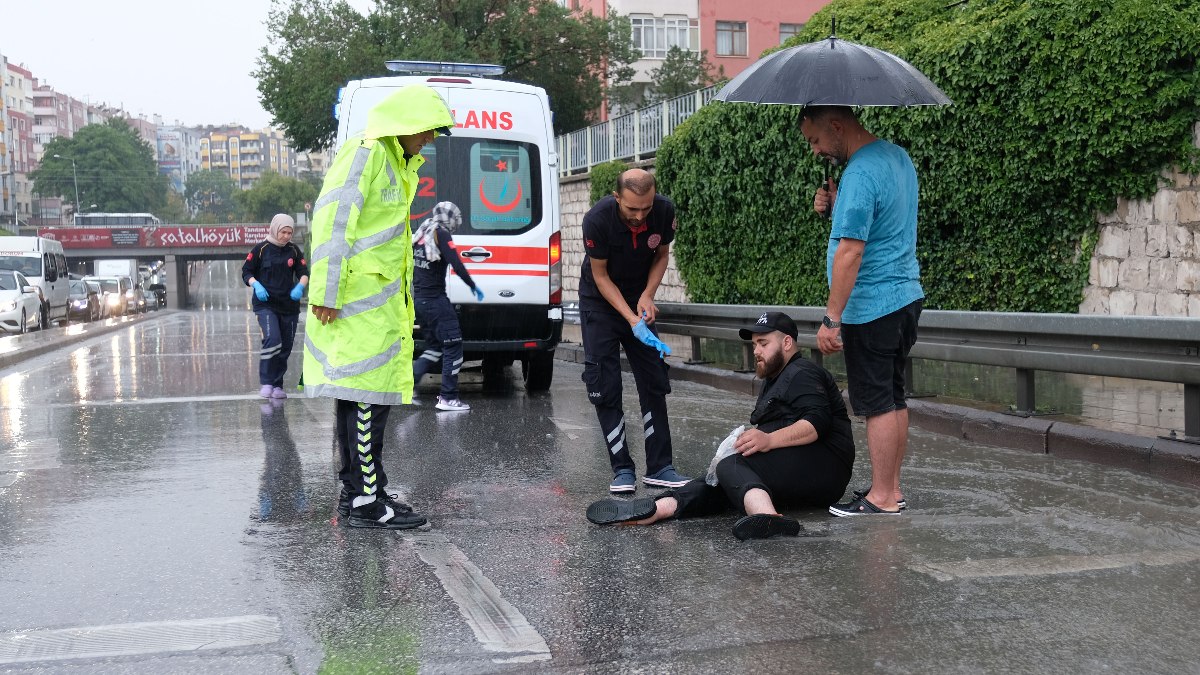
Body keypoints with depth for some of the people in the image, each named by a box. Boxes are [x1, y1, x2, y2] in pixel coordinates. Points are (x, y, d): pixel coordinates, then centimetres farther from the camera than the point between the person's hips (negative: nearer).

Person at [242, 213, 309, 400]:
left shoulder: (294, 250, 6)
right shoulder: (261, 249, -2)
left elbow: (304, 272, 8)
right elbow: (246, 272, 3)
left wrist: (300, 286, -13)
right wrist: (256, 285, -16)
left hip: (290, 306, 4)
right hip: (266, 304, -4)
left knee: (285, 347, 6)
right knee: (272, 339, -23)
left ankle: (277, 386, 17)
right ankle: (266, 383, -15)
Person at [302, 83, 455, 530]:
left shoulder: (394, 163, 21)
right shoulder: (365, 154, -12)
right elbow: (331, 220, -19)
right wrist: (326, 293, -22)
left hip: (379, 300, 10)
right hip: (360, 300, -10)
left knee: (360, 396, 13)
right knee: (367, 397, -8)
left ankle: (353, 491, 22)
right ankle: (367, 502, -3)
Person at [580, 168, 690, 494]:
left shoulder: (664, 211, -20)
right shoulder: (597, 219, -29)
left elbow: (661, 255, -1)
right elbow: (600, 275, -19)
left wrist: (647, 295, -17)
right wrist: (633, 321, -26)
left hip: (639, 298, 3)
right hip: (601, 302, -3)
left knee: (654, 381, 1)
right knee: (605, 387, -7)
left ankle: (659, 467, 7)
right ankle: (622, 469, 0)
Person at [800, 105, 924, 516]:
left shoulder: (860, 174, -20)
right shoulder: (897, 156, 11)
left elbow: (850, 251, -25)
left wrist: (832, 319, -23)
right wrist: (836, 207, 6)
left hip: (871, 307, -10)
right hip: (905, 296, 10)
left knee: (877, 404, -3)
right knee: (894, 398, 14)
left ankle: (882, 498, 3)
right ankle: (891, 488, 22)